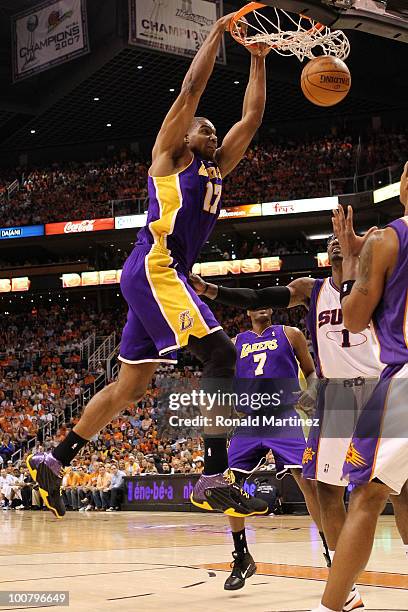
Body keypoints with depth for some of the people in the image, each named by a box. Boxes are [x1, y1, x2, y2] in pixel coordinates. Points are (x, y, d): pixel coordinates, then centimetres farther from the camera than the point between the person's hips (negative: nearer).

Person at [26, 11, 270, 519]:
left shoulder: (216, 168, 25)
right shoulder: (170, 153, 6)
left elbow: (252, 117, 24)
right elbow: (192, 87, -1)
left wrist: (257, 59, 23)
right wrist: (218, 32, 7)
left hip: (166, 275, 9)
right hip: (153, 267, -9)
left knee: (131, 385, 10)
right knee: (219, 353, -20)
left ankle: (53, 462, 17)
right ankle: (214, 478, -26)